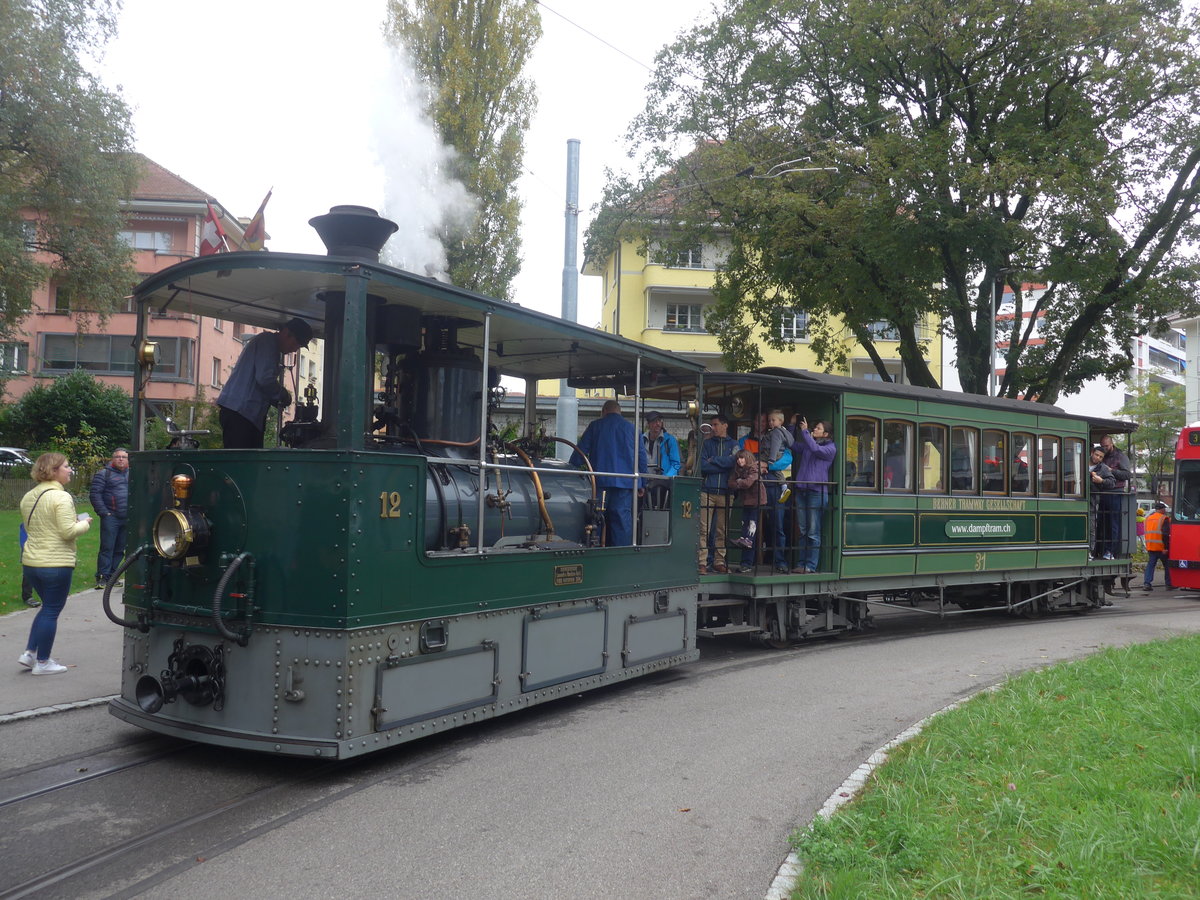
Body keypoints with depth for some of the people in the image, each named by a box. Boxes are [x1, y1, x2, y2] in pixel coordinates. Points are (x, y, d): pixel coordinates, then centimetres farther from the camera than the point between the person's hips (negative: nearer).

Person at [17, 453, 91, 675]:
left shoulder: (28, 497, 10)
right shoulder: (61, 497, -17)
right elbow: (68, 532, -22)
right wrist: (84, 523, -3)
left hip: (30, 562, 8)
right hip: (56, 563, -8)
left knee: (48, 607, 23)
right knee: (52, 611, 3)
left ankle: (29, 653, 19)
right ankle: (42, 662, 11)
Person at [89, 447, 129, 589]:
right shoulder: (103, 474, 1)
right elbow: (95, 494, -4)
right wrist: (104, 513, -11)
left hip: (128, 519, 5)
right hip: (110, 517, -5)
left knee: (120, 549, 8)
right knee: (107, 548, -5)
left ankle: (111, 575, 17)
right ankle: (102, 577, 0)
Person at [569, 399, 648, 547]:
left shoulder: (595, 426, 8)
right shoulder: (631, 427, 10)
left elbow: (580, 453, 4)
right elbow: (642, 456, 9)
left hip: (600, 480, 0)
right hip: (625, 483, 0)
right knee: (623, 520, -1)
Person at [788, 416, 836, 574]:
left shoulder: (830, 447, 0)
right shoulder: (807, 444, 20)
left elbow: (816, 449, -16)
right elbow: (793, 445, 20)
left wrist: (805, 431, -11)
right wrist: (792, 425, 15)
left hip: (817, 491, -6)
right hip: (801, 489, 6)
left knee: (813, 532, -6)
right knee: (802, 531, 7)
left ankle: (811, 565, -4)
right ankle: (801, 563, 10)